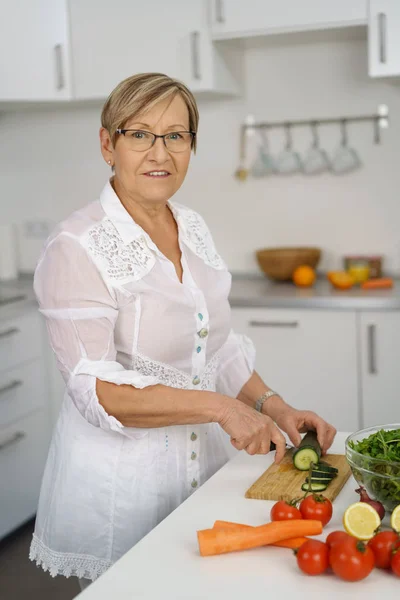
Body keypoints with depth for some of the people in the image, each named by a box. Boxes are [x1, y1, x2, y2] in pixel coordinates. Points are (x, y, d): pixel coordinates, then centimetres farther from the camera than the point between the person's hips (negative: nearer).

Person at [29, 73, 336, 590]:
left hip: (201, 462, 6)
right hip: (118, 482, -6)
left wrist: (275, 407, -1)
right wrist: (219, 407, -24)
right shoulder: (76, 247, -16)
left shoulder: (194, 228, 5)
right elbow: (96, 389, -21)